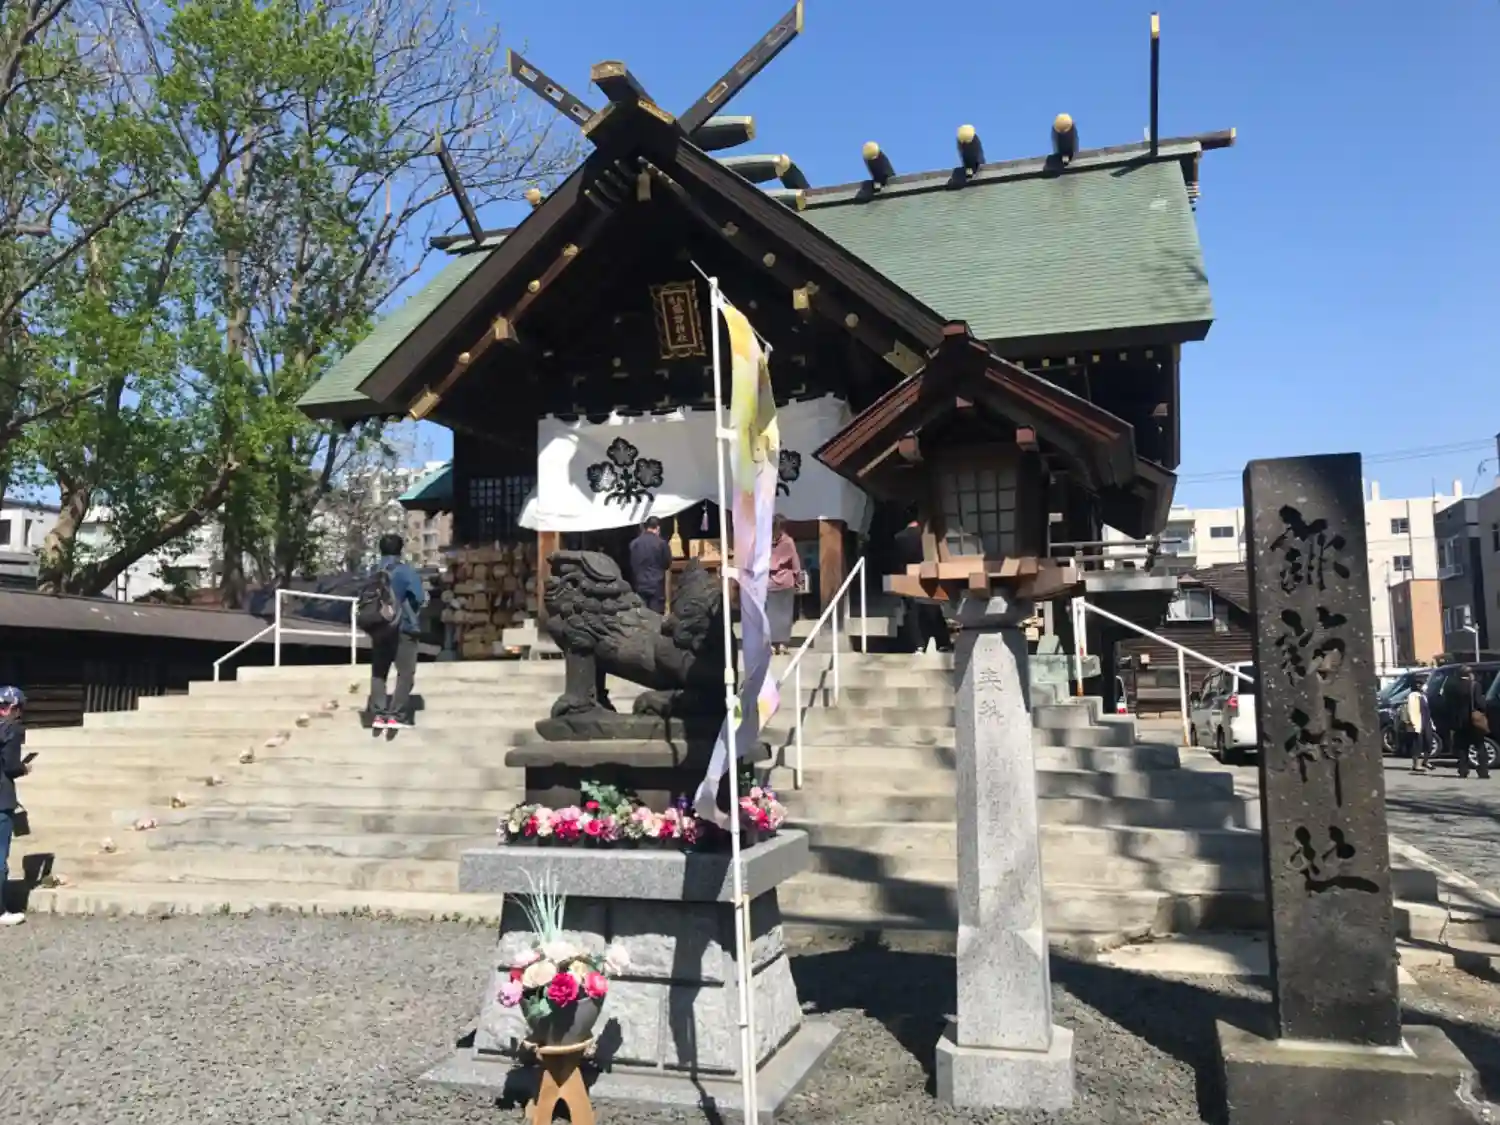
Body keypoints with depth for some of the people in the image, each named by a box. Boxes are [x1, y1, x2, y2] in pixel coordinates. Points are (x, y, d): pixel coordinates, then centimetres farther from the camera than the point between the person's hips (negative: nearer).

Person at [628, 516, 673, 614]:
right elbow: (667, 564, 2)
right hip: (657, 585, -3)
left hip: (639, 585, 3)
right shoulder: (662, 543, -9)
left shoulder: (634, 543, 1)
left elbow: (631, 564, 11)